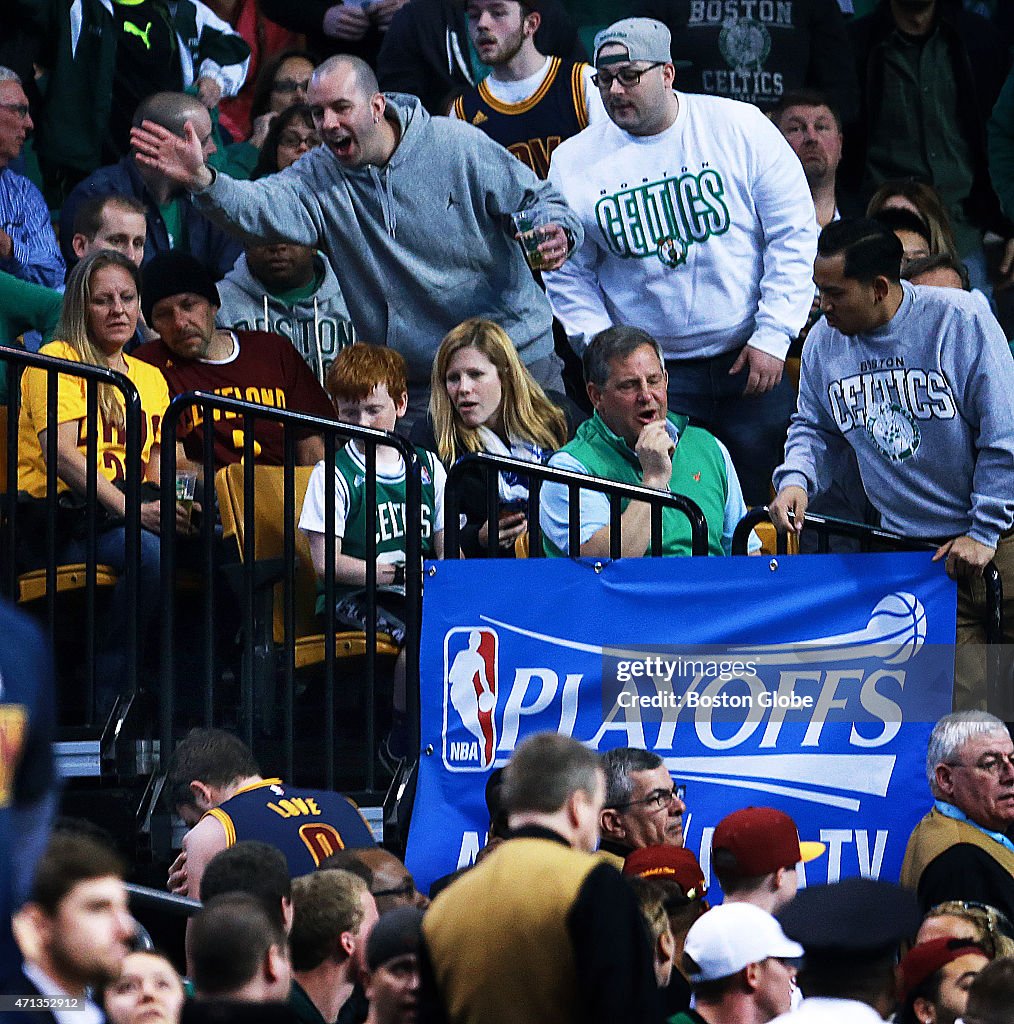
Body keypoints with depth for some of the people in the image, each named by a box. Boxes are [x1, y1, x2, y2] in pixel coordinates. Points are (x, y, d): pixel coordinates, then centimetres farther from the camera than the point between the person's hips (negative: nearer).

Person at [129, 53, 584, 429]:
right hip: (413, 387, 2)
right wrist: (204, 182, -41)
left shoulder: (458, 145, -8)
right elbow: (268, 206, -22)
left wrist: (555, 233, -24)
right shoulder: (320, 177, -2)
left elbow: (538, 199, -1)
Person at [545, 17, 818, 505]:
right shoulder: (575, 162, 2)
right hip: (653, 373, 1)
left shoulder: (740, 128, -3)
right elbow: (570, 276, 9)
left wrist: (773, 336, -7)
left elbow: (794, 234, -1)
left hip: (754, 358, 0)